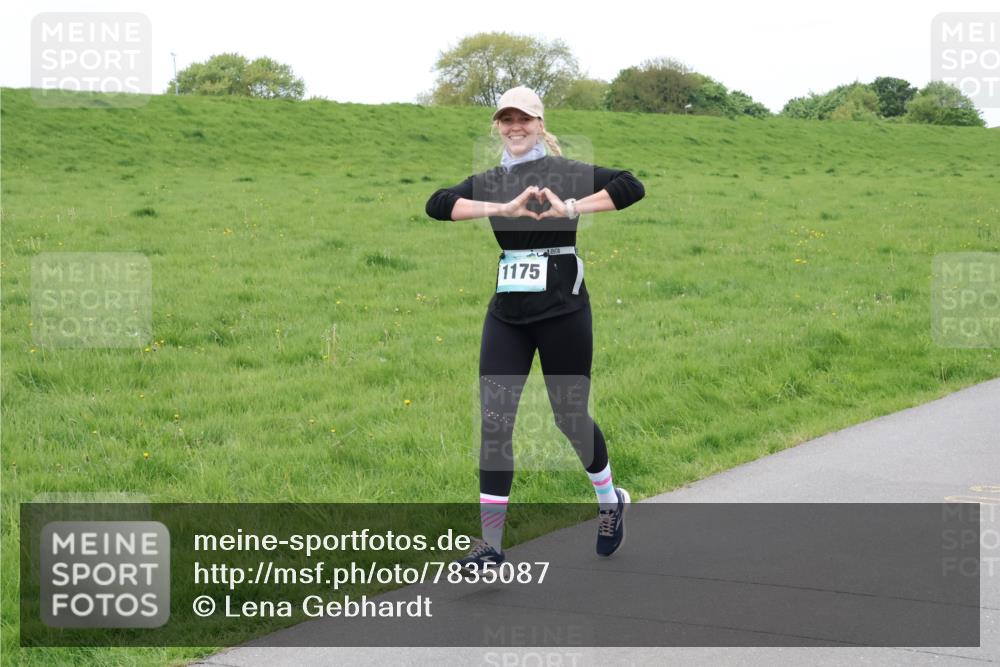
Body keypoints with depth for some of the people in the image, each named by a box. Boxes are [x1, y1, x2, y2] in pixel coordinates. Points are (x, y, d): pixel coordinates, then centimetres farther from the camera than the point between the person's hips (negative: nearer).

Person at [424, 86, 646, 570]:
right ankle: (490, 544, -1)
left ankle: (610, 500, 36)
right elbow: (437, 205, -9)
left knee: (570, 417, 8)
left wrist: (571, 208, -22)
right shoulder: (489, 182, 8)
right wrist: (503, 209, -20)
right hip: (506, 315, 4)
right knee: (493, 421, -4)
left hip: (563, 312, -4)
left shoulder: (565, 172, -3)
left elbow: (631, 187, -13)